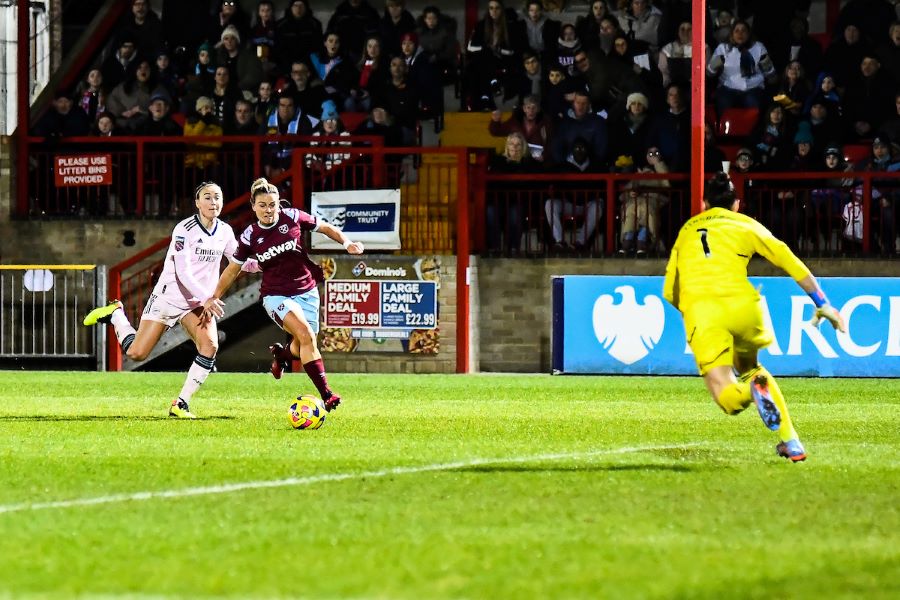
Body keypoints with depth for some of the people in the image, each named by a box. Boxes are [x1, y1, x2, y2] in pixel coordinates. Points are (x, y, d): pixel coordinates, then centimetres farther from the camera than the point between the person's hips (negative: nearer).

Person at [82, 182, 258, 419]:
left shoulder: (225, 231, 0)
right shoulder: (185, 229, -18)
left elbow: (241, 263, 10)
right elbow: (183, 272, -24)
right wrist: (207, 299, -32)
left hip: (198, 302, 5)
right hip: (169, 297, -5)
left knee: (210, 346, -22)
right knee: (136, 354, -5)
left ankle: (181, 404, -11)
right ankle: (115, 314, 26)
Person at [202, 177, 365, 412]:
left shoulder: (293, 217, -6)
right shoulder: (250, 237, -5)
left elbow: (325, 228, 8)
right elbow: (233, 268, 9)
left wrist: (347, 243, -6)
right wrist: (214, 297, 8)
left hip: (306, 291, 2)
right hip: (276, 295, -2)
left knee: (302, 348, 4)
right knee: (305, 334, -26)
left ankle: (281, 353, 45)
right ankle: (326, 395, -30)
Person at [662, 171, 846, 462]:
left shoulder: (687, 230, 26)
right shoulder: (745, 224, 20)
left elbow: (669, 291, 25)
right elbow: (791, 263, 16)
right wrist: (823, 304, 22)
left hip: (698, 309, -1)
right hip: (741, 304, 1)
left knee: (727, 397, -1)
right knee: (748, 368, 29)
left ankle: (753, 391, -38)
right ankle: (791, 441, 18)